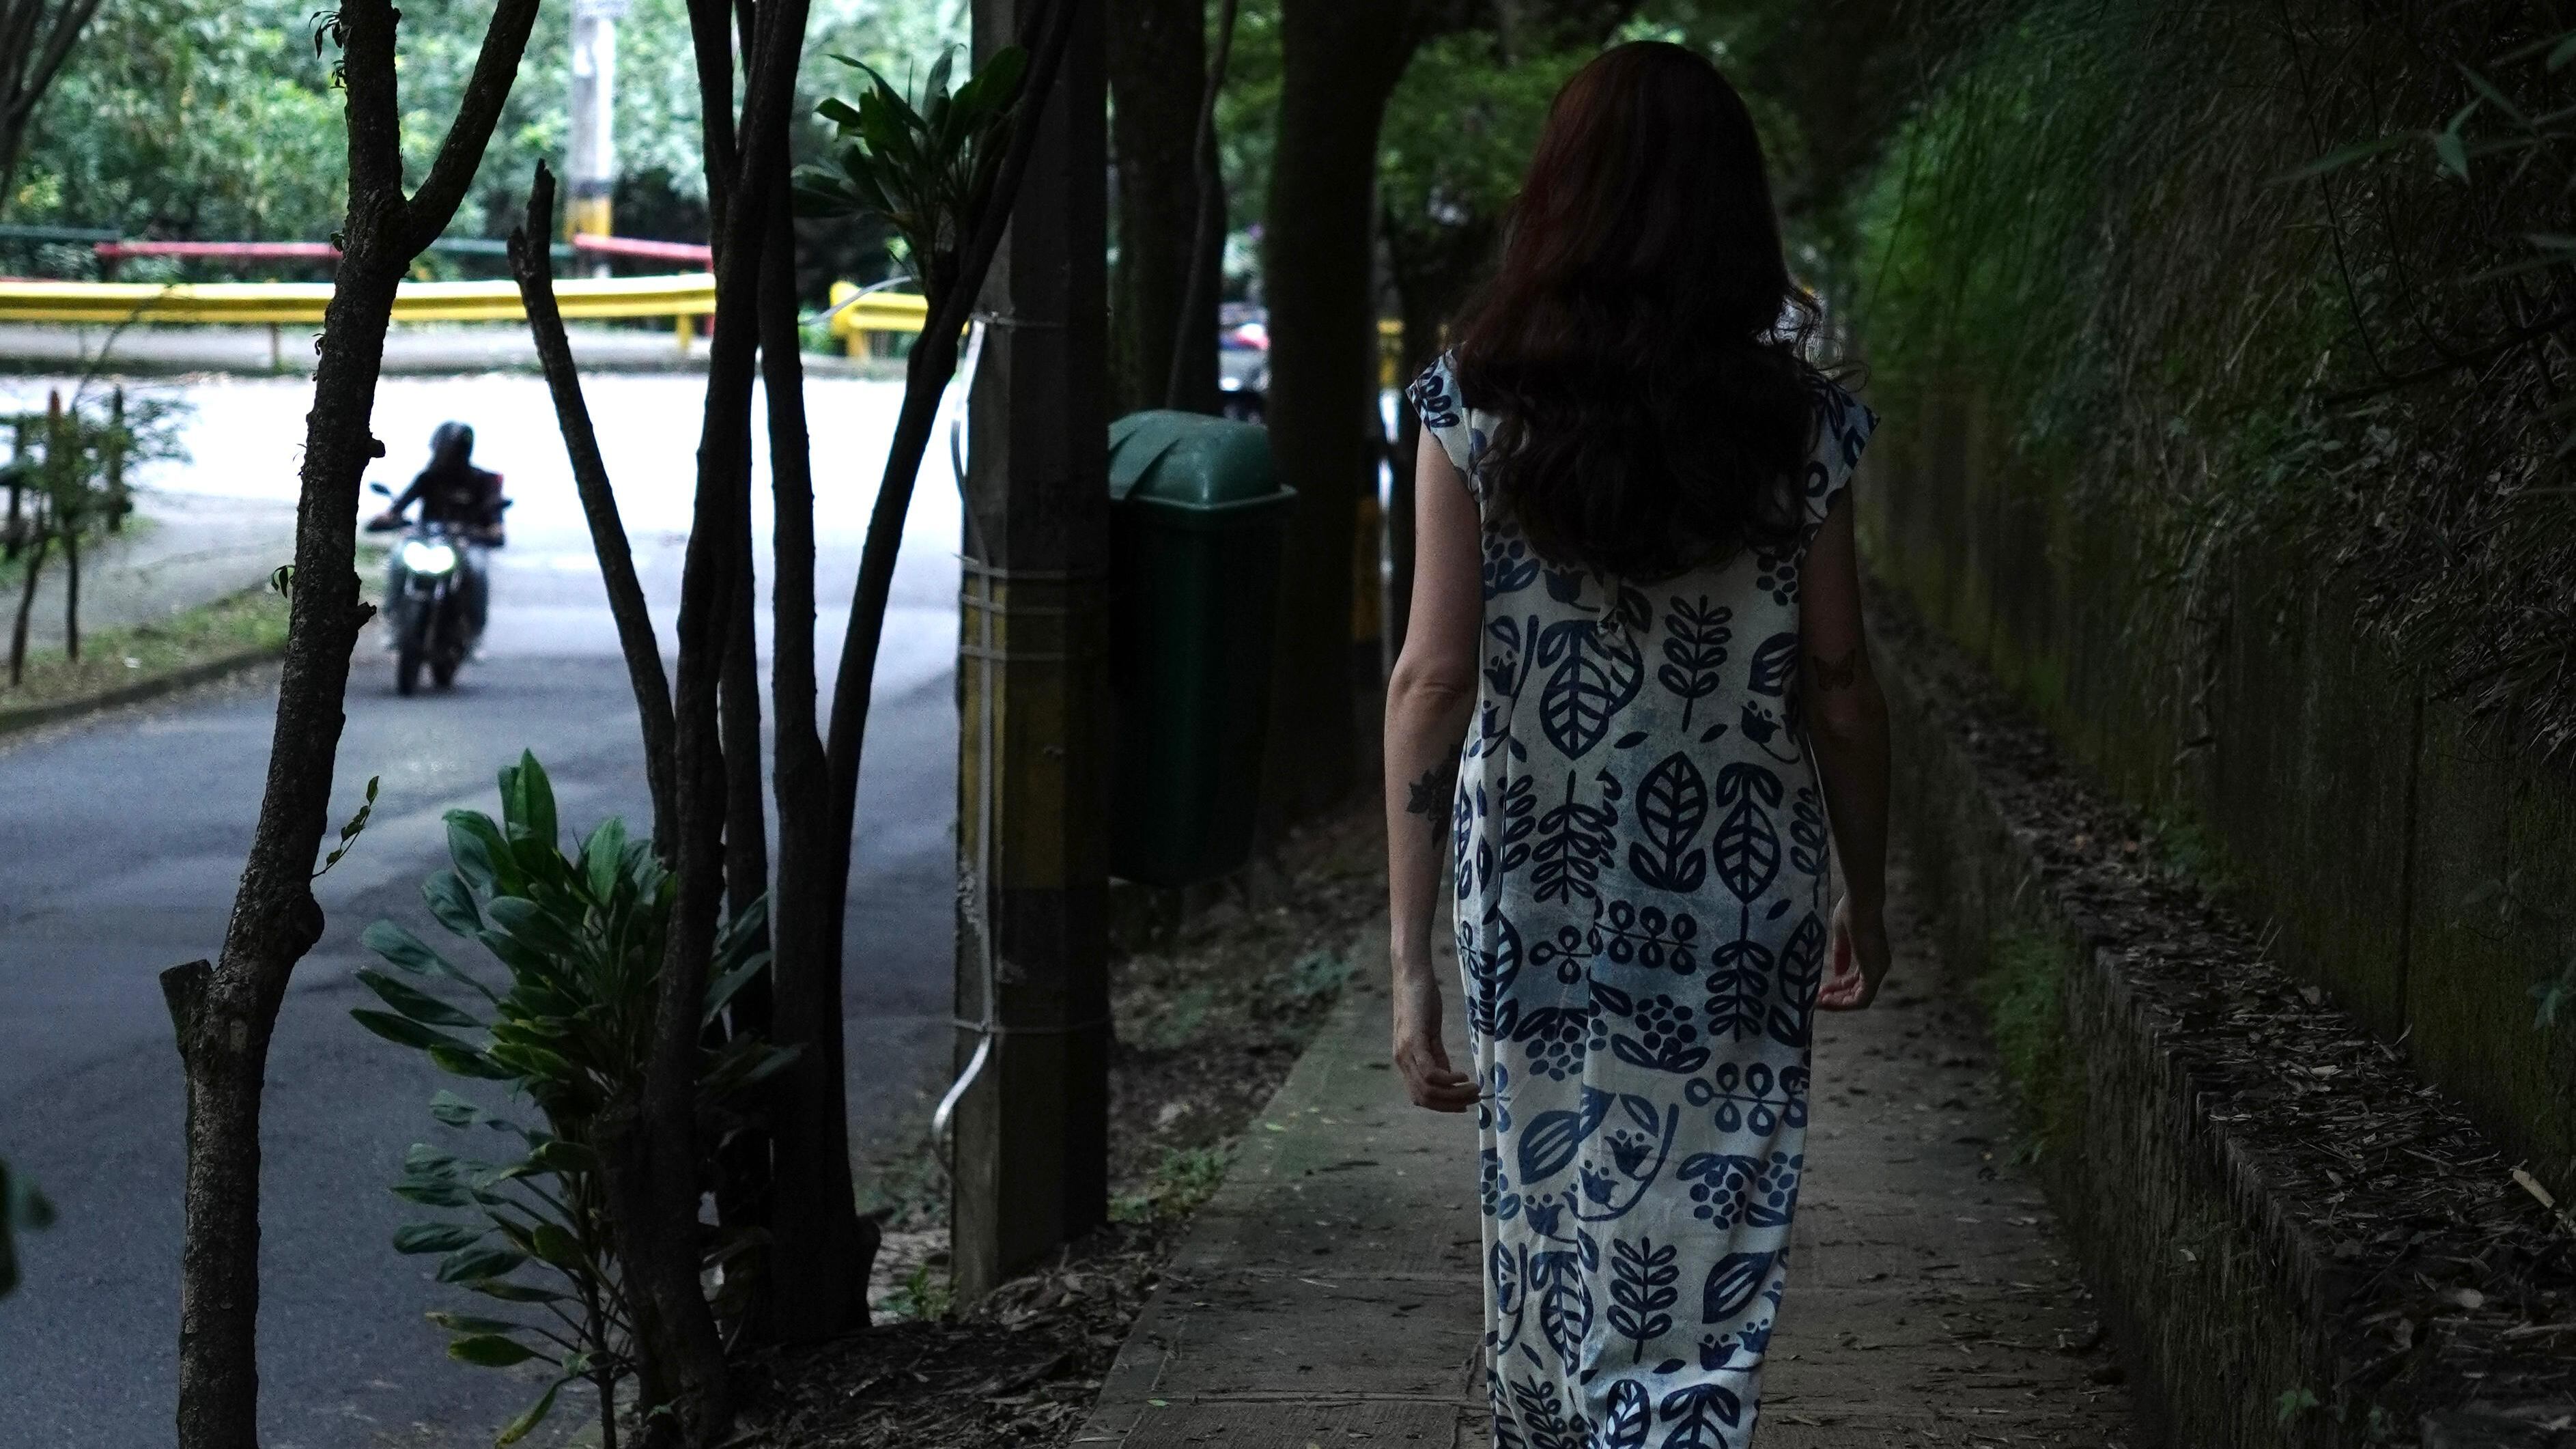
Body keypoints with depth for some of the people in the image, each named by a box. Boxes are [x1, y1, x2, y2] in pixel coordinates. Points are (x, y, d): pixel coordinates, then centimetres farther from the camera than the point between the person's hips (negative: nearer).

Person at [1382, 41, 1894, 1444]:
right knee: (1705, 1273, 4)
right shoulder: (1795, 420, -3)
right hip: (1739, 907, 0)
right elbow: (1837, 687, 0)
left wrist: (1412, 962, -8)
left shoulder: (1479, 402, -6)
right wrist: (1864, 901, 14)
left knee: (1551, 1229, 21)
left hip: (1540, 896, 1)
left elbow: (1434, 680, -10)